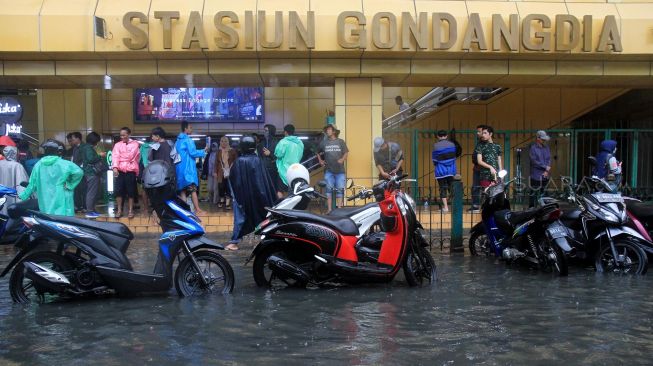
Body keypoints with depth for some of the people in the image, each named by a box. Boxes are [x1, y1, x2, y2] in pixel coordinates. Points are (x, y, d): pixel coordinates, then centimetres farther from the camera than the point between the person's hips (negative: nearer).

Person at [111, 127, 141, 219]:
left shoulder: (135, 144, 7)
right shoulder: (117, 145, 12)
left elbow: (130, 156, -2)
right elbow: (114, 156, -3)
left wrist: (120, 156, 6)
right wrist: (115, 167, -17)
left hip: (131, 171, -2)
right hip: (119, 170, 2)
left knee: (130, 191, 2)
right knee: (118, 190, -1)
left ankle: (130, 211, 10)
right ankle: (119, 210, 9)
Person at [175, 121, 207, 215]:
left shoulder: (178, 141, 17)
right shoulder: (188, 140, -9)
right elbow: (193, 153, -16)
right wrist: (203, 152, -3)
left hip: (179, 168, 8)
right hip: (188, 168, -8)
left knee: (182, 190, 5)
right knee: (193, 189, -7)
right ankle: (197, 210, -9)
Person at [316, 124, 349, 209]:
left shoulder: (340, 142, 4)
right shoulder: (323, 143, 8)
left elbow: (346, 152, 5)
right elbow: (317, 152, 22)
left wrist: (342, 159, -11)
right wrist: (320, 160, 10)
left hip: (340, 170, -1)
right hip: (328, 171, 1)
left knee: (340, 190, 0)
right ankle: (329, 209, 6)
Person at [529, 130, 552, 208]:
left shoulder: (546, 148, 12)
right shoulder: (533, 148, -6)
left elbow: (549, 160, 9)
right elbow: (534, 161, -12)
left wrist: (547, 171, -6)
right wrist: (545, 167, -9)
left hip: (545, 176, 5)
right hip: (536, 176, -5)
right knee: (534, 195, -2)